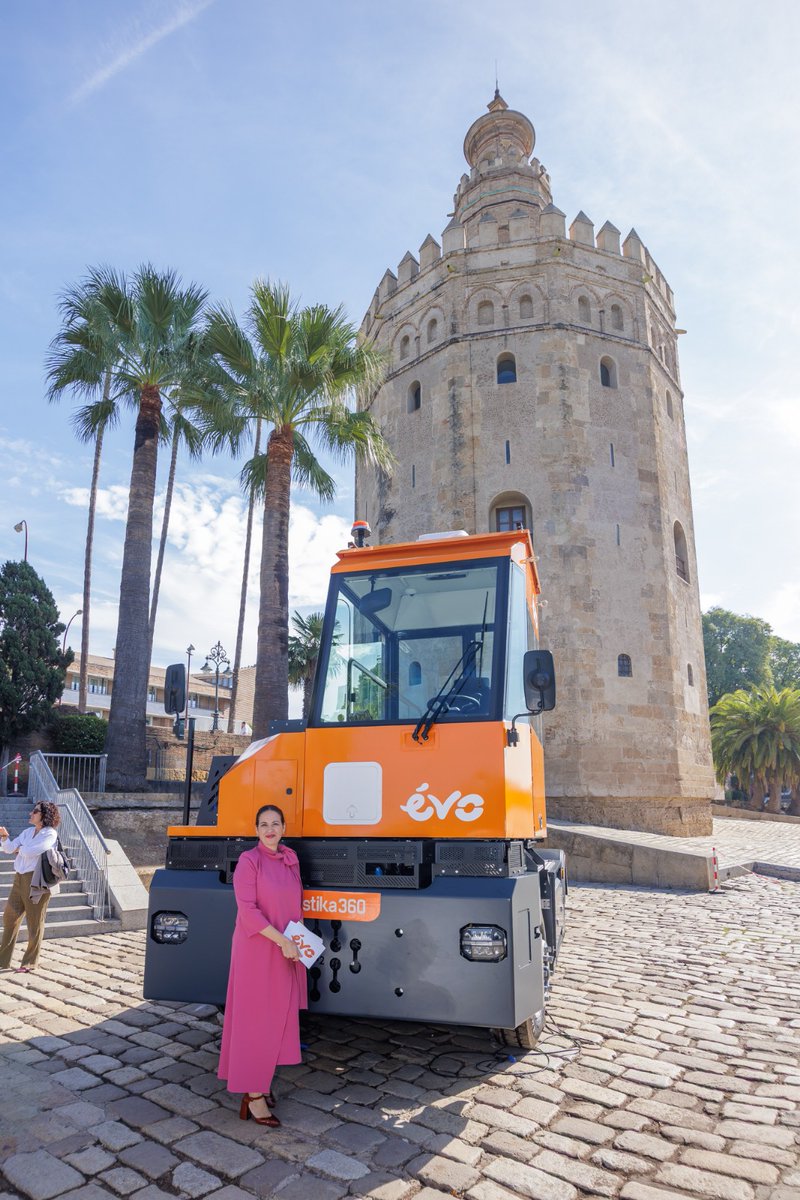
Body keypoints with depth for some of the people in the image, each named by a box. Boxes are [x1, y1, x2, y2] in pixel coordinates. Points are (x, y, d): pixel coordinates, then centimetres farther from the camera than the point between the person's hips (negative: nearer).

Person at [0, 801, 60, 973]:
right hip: (20, 878, 7)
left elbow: (30, 851, -21)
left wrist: (19, 849, -2)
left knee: (35, 922, 4)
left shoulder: (50, 834, -11)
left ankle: (30, 962, 18)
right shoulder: (27, 832, 12)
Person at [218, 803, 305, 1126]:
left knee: (278, 1016, 14)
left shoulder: (289, 859, 7)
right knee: (255, 1018, 0)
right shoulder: (249, 861, -12)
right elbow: (247, 910, -18)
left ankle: (261, 1079, 30)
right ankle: (253, 1095, 10)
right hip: (256, 950, -6)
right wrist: (282, 941, -20)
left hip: (287, 952, 7)